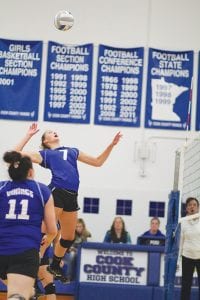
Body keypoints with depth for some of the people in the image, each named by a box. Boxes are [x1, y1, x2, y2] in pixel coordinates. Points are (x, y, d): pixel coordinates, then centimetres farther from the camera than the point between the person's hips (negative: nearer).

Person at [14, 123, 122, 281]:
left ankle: (55, 266, 28)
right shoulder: (44, 154, 13)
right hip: (56, 193, -5)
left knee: (69, 237, 12)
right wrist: (29, 135, 8)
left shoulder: (73, 151, 27)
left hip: (72, 196, 5)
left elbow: (98, 161, 28)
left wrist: (111, 145, 20)